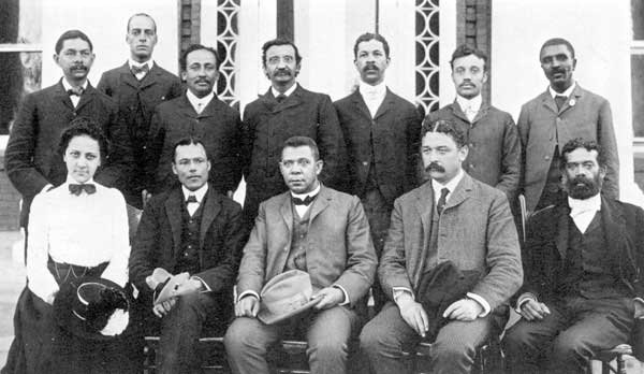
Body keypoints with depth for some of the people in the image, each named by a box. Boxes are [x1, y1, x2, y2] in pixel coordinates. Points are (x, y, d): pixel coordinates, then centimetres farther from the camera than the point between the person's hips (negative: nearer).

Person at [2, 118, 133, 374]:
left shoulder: (114, 198, 17)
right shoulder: (44, 201, 15)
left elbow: (121, 256, 7)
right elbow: (36, 261, 5)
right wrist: (54, 293, -16)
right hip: (57, 285, 0)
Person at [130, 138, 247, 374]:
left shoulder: (230, 210, 11)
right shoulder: (157, 206, 16)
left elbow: (231, 265, 1)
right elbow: (138, 262, 6)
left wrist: (198, 282, -20)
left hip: (208, 297, -1)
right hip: (161, 302, 1)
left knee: (187, 301, -35)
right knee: (179, 304, -35)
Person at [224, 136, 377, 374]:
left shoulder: (348, 205, 15)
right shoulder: (268, 208, 24)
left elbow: (364, 261, 7)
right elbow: (253, 256, 12)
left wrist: (340, 292, -13)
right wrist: (249, 292, -9)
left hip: (326, 301, -2)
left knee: (329, 347, -34)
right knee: (237, 339, -27)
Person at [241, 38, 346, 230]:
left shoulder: (320, 103, 3)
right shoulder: (253, 110, 12)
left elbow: (334, 155, -2)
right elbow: (246, 160, 15)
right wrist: (255, 191, 5)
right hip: (259, 206, 2)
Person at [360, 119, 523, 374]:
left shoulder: (492, 200, 8)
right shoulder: (405, 204, 19)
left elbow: (509, 267, 0)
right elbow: (390, 261, 12)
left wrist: (477, 302, -18)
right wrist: (403, 296, -10)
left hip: (467, 305, -3)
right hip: (417, 304, 3)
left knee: (452, 348, -35)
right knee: (372, 339, -26)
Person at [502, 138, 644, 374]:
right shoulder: (543, 220, 20)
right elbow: (530, 275, 14)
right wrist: (526, 298, -7)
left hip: (610, 307, -1)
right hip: (556, 306, 2)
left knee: (568, 346, -34)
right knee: (516, 340, -31)